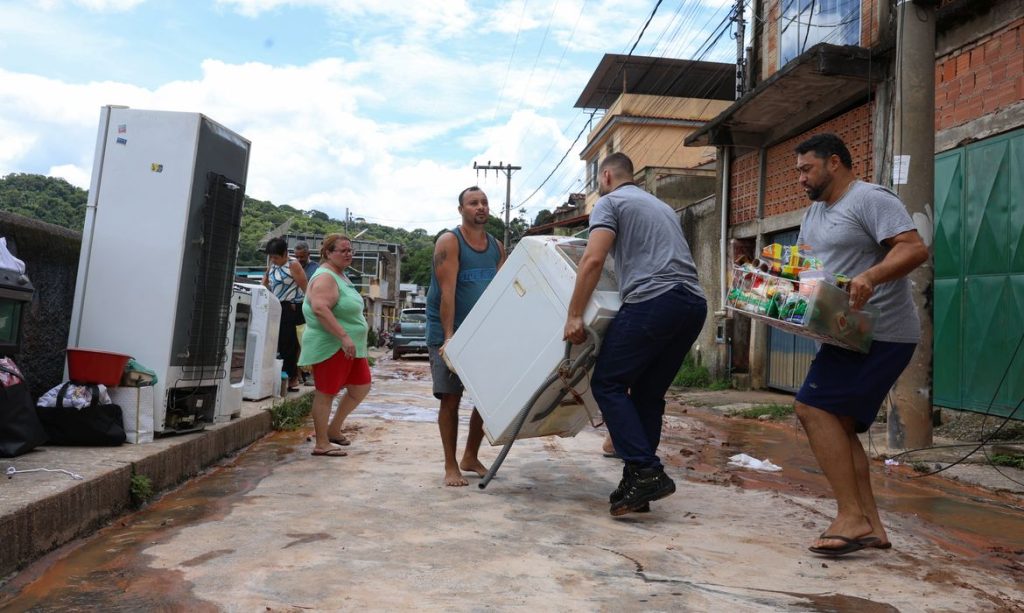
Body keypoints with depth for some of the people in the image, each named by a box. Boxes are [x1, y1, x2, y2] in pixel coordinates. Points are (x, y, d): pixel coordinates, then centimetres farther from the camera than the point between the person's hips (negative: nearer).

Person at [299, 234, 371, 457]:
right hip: (330, 346, -10)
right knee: (326, 393, -2)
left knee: (361, 387, 14)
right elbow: (320, 309, -29)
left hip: (349, 346, 10)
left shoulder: (340, 275, 16)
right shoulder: (325, 277, -15)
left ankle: (333, 429, 27)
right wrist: (344, 336, -31)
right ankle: (321, 444, 8)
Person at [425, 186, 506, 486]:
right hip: (449, 334, -5)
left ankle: (470, 457, 23)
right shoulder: (449, 242, -8)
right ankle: (451, 466, 8)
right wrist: (449, 336, -23)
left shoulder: (497, 247, 10)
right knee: (451, 398, -3)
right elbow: (447, 291, -16)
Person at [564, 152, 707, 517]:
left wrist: (574, 316, -6)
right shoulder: (662, 207, 31)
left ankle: (645, 472, -8)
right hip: (694, 304, 8)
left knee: (607, 383, 0)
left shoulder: (610, 202, 8)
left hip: (653, 301, -8)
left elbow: (593, 260, -6)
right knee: (648, 393, 12)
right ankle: (639, 484, 13)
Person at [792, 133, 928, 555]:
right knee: (838, 425, 7)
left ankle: (852, 517, -12)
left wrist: (870, 276, -36)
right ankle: (870, 526, 12)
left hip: (881, 333, -10)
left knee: (813, 408, -17)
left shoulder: (870, 199, -9)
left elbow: (915, 248, -19)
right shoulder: (814, 213, 20)